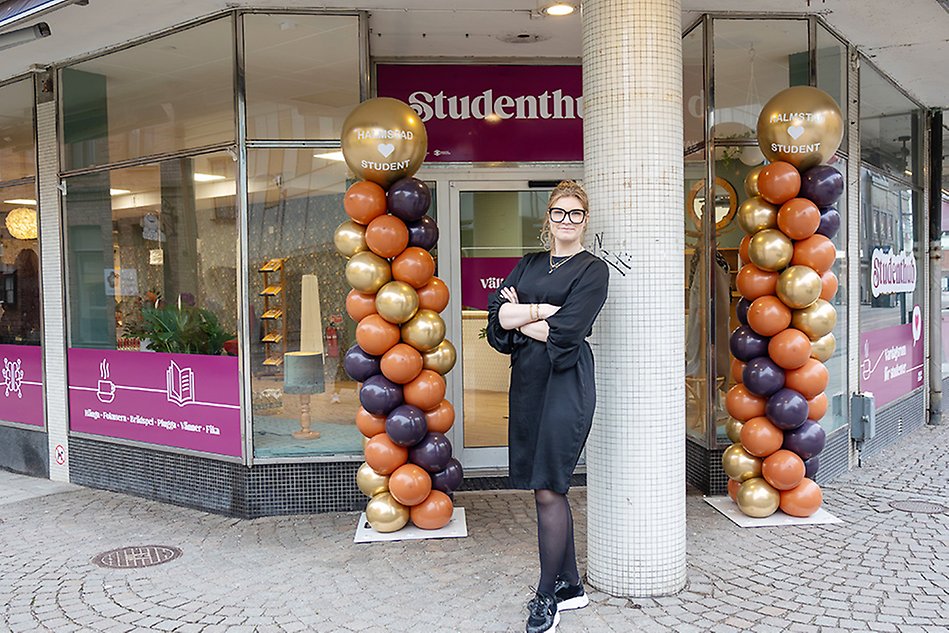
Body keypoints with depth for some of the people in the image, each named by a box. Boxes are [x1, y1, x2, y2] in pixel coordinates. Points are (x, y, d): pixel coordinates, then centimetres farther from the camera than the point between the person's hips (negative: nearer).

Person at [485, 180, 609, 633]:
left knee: (547, 490, -6)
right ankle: (570, 585, 25)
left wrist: (519, 317, -1)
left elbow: (564, 333, -13)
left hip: (566, 383, -6)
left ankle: (548, 596, 8)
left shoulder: (593, 270, -1)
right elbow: (498, 312, 1)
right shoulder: (528, 264, 17)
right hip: (527, 380, 6)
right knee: (549, 487, 11)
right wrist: (544, 311, -12)